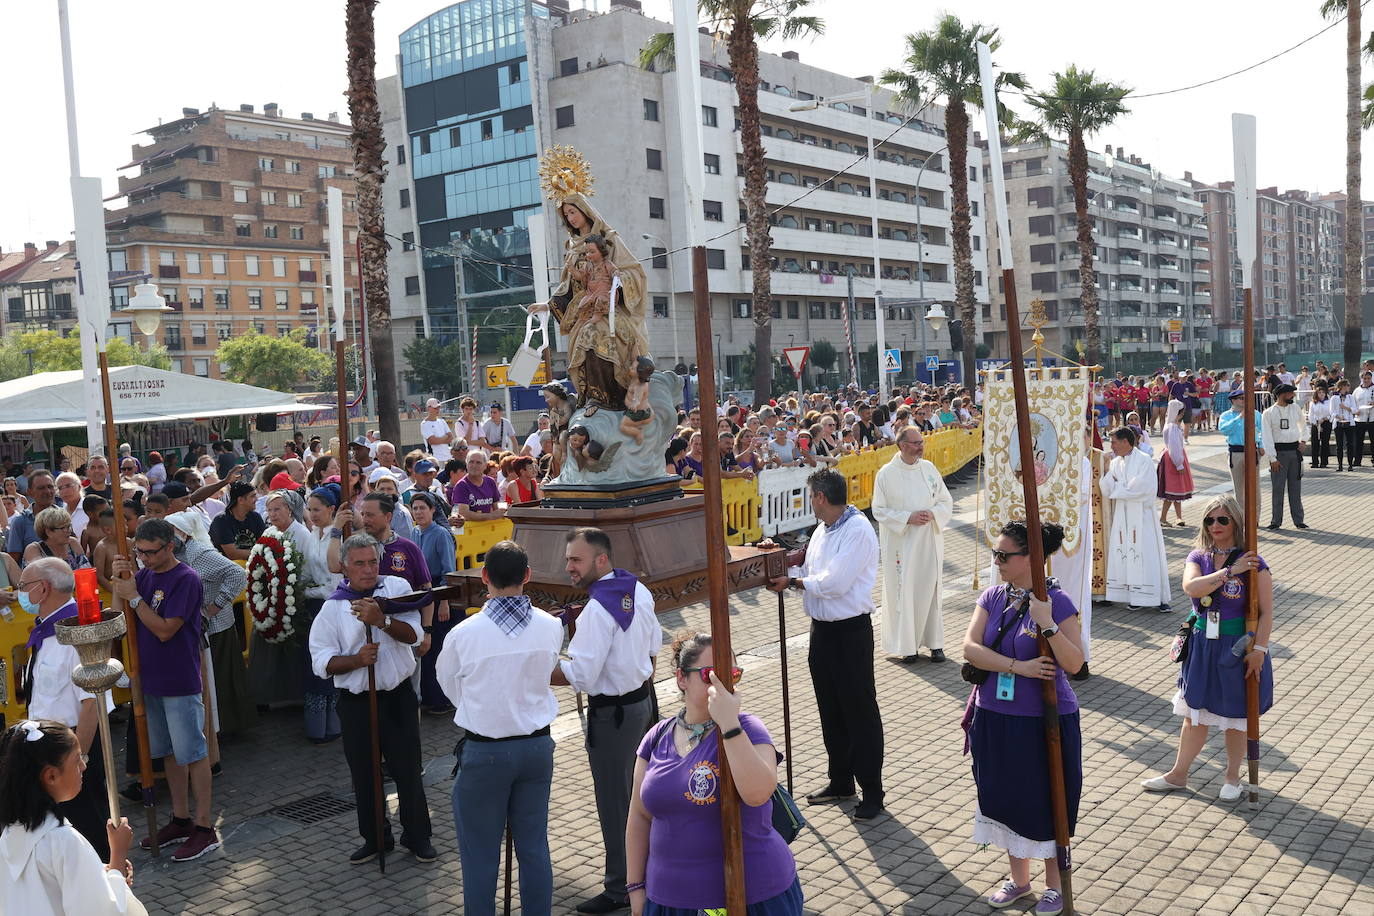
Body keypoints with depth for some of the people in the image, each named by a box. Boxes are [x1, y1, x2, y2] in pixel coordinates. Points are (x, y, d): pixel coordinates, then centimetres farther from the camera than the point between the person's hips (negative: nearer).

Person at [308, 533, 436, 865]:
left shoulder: (397, 588, -2)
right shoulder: (333, 608, -2)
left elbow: (413, 634, -12)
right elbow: (322, 662, -4)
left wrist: (382, 620, -28)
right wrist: (357, 660, -21)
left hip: (398, 697, -1)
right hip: (355, 701, 1)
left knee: (408, 771, 7)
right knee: (364, 776, 13)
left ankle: (418, 837, 25)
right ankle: (375, 838, 33)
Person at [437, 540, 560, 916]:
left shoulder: (463, 634, -16)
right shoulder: (550, 627, -9)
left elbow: (450, 688, 0)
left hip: (484, 751, -3)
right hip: (537, 745, 3)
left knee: (480, 853, 10)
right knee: (535, 846, 16)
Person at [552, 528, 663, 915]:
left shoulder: (598, 610, -25)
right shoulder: (638, 590, 1)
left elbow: (581, 675, -27)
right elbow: (655, 643, 12)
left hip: (612, 712, -9)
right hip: (643, 698, 9)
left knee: (614, 802, 4)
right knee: (639, 791, 24)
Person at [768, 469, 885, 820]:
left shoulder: (858, 531, -17)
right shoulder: (822, 530, 12)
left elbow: (833, 583, -22)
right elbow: (810, 572, 14)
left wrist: (793, 581, -12)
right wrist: (782, 572, -2)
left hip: (851, 630, -9)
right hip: (822, 629, 9)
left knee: (860, 712, 1)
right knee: (830, 711, 17)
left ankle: (872, 791, 13)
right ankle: (841, 781, 32)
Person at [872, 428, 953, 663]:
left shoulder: (929, 468, 5)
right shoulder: (886, 474, -5)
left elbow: (947, 501, 9)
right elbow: (879, 510, -6)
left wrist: (932, 514, -11)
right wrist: (907, 518, -16)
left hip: (929, 541, 3)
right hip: (901, 544, -3)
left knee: (931, 588, 6)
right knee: (904, 592, -1)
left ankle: (935, 642, 17)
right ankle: (907, 645, 11)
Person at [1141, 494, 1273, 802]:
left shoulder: (1253, 563, -9)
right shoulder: (1198, 557, 1)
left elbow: (1266, 612, -11)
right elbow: (1191, 587, -20)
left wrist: (1259, 649, -17)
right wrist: (1228, 571, -25)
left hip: (1237, 648, -3)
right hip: (1202, 646, 3)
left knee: (1234, 716, 11)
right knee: (1194, 713, 13)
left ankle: (1232, 777, 30)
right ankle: (1178, 774, 25)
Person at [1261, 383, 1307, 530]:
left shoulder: (1295, 408, 8)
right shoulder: (1269, 413, -6)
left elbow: (1303, 426, 25)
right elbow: (1267, 437, -8)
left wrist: (1303, 441, 8)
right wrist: (1273, 458, -12)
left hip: (1295, 450, 4)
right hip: (1279, 451, -4)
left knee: (1295, 487, 9)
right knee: (1277, 487, -1)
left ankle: (1298, 520, 16)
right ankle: (1276, 520, 8)